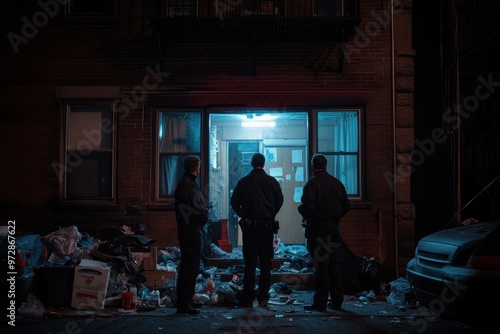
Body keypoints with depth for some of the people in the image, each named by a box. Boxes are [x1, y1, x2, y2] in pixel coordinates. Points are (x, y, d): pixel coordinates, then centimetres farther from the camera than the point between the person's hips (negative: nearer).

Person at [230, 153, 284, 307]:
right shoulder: (272, 181, 1)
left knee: (250, 262, 2)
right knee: (265, 262, 7)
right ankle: (263, 297, 8)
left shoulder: (243, 182, -1)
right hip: (268, 226, 1)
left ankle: (248, 298, 1)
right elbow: (279, 201, 5)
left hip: (249, 226, -1)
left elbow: (234, 202, 2)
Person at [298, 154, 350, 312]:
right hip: (333, 228, 6)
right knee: (334, 265, 13)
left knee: (320, 266, -2)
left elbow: (307, 206, -21)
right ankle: (337, 301, 19)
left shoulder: (312, 183, -11)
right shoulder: (337, 183, 9)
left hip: (317, 229, -6)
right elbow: (346, 206, 8)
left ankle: (320, 303, 2)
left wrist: (305, 216, 0)